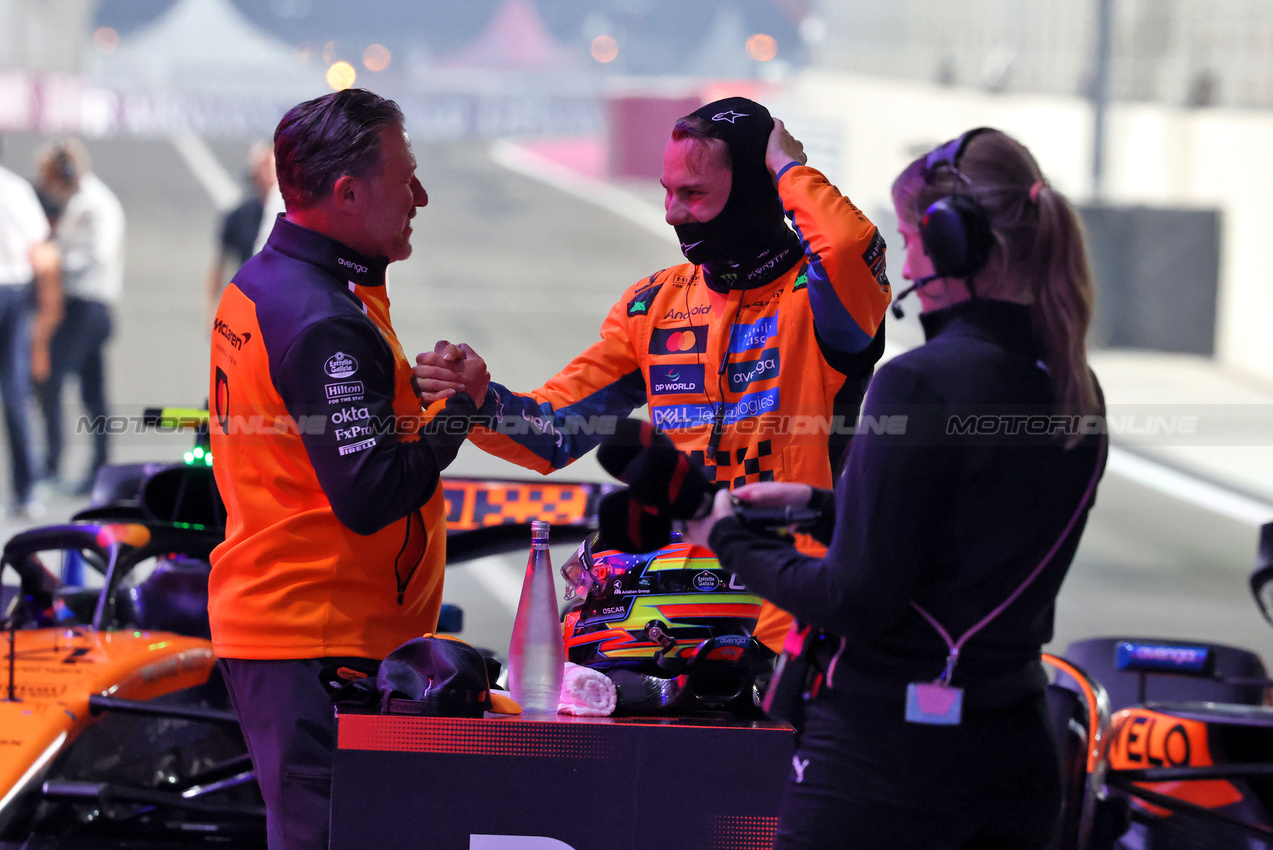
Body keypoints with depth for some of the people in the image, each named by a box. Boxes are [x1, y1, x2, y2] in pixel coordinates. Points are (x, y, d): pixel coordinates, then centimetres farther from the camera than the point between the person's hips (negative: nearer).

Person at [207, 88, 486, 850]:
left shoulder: (257, 287, 12)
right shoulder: (325, 323, -20)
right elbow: (371, 496, -24)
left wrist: (407, 391, 9)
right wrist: (460, 408, -12)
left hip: (259, 612, 10)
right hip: (320, 641, -10)